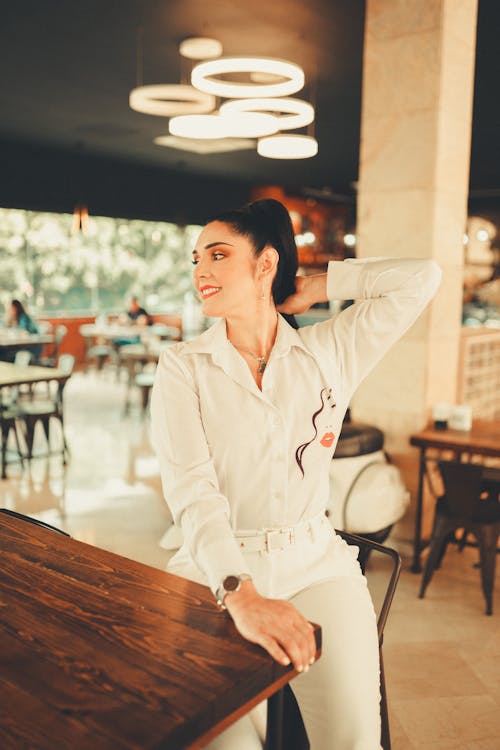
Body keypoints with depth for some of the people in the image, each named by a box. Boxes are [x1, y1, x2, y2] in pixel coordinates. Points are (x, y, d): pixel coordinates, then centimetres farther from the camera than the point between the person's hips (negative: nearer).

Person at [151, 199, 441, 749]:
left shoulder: (330, 351, 3)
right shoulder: (182, 367, -3)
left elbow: (422, 278, -2)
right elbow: (191, 489, -16)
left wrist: (312, 288, 2)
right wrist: (241, 595, -31)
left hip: (314, 563, 1)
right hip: (216, 573, -1)